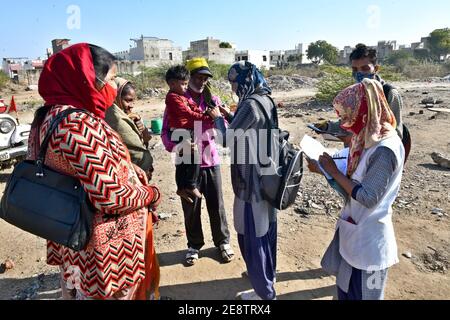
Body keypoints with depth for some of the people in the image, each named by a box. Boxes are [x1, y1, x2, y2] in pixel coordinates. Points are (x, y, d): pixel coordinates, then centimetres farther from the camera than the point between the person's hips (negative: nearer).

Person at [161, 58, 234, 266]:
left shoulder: (212, 100, 5)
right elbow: (166, 132, -8)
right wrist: (178, 146, -27)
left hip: (211, 161, 2)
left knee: (217, 205, 9)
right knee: (191, 208, 11)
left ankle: (223, 242, 31)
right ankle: (194, 245, 32)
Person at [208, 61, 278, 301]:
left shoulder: (250, 104, -21)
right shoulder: (266, 100, 7)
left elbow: (228, 139, -15)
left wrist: (218, 118, 0)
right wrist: (230, 117, 13)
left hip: (251, 177, -9)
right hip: (267, 172, 9)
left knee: (251, 234, 4)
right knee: (265, 228, 22)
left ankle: (264, 291, 20)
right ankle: (269, 273, 41)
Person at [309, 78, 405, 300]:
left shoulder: (385, 149, -26)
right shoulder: (369, 139, 3)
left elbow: (368, 197, -26)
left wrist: (334, 172, -20)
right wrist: (325, 169, -2)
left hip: (367, 240, -8)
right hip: (354, 231, 9)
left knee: (360, 295, 13)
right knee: (346, 291, 26)